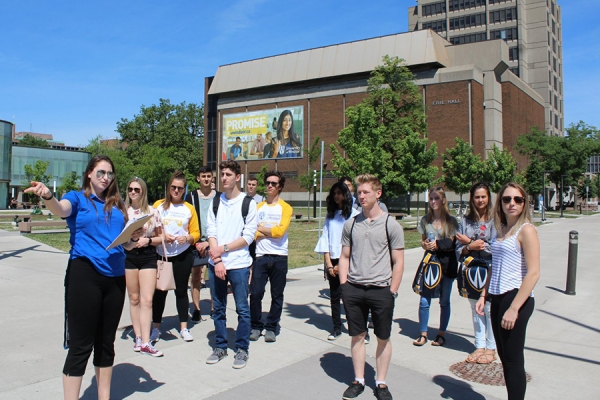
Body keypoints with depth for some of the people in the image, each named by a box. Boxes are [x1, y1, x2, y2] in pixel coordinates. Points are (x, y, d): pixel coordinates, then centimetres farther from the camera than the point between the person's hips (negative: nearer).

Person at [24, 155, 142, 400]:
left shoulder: (117, 204, 14)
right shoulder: (77, 198, 1)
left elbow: (126, 238, 19)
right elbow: (61, 209, -23)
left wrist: (135, 236, -4)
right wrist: (48, 196, -44)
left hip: (115, 276, 5)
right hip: (84, 274, -5)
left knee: (106, 343, 15)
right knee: (81, 345, -4)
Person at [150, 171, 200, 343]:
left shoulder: (189, 208, 5)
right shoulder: (158, 205, 4)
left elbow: (196, 233, 4)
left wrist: (187, 238, -16)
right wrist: (162, 236, -15)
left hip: (183, 255, 0)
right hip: (162, 254, 0)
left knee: (181, 290, 6)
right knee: (160, 291, 4)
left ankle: (183, 327, 15)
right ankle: (156, 328, 16)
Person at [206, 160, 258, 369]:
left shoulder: (248, 203, -2)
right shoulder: (215, 201, 8)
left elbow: (248, 236, -6)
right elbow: (211, 232, 3)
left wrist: (223, 248, -12)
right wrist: (217, 260, -8)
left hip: (239, 264, -3)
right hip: (216, 263, 3)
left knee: (242, 309, 2)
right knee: (218, 308, 11)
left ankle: (242, 349, 15)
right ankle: (220, 347, 24)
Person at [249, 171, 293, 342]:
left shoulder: (286, 208, 2)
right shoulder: (258, 207, 10)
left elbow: (280, 231, -12)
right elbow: (252, 233, 0)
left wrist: (260, 228, -3)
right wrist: (271, 232, -11)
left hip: (279, 257, -1)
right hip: (260, 256, 2)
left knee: (277, 295, 6)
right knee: (256, 293, -2)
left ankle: (271, 328, 18)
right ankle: (256, 326, 14)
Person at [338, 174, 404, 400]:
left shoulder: (391, 225, -4)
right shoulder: (351, 224, 5)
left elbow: (398, 262, -2)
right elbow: (345, 257, 10)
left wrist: (392, 292, -7)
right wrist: (344, 286, 3)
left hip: (381, 290, -2)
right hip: (354, 289, 3)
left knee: (383, 338, 9)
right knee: (357, 336, 12)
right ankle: (358, 381, 26)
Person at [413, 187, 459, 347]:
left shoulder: (451, 221, -1)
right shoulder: (425, 220, 8)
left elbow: (453, 244, -4)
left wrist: (437, 244, -16)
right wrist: (425, 244, -8)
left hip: (447, 263, -2)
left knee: (444, 301, 8)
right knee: (424, 300, -5)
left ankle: (441, 334, 21)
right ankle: (423, 334, 9)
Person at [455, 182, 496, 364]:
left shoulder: (495, 219, -6)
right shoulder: (466, 221, 7)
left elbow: (495, 247, -13)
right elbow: (459, 249, 7)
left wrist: (469, 242, -7)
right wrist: (470, 247, -14)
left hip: (490, 270, -4)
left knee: (489, 309, 1)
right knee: (475, 309, 12)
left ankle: (491, 348, 15)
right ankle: (480, 346, 24)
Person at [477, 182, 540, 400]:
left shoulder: (526, 230, -11)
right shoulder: (501, 229, 12)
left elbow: (533, 273, -17)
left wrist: (514, 308, -21)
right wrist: (484, 295, 12)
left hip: (515, 299, -8)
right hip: (497, 299, 8)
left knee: (513, 360, 1)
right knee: (504, 357, 15)